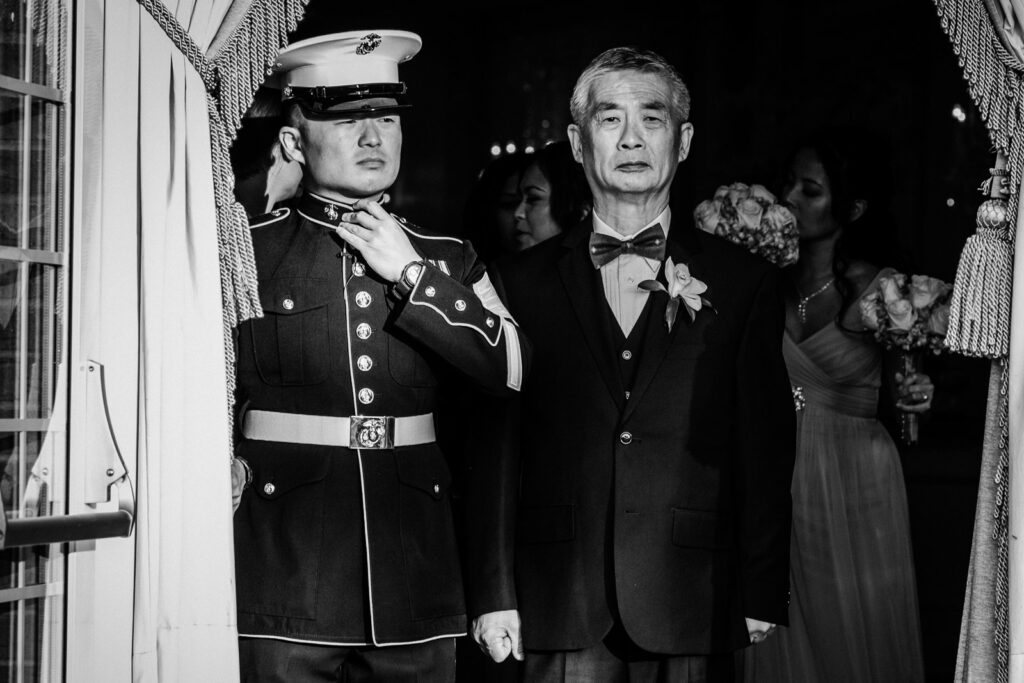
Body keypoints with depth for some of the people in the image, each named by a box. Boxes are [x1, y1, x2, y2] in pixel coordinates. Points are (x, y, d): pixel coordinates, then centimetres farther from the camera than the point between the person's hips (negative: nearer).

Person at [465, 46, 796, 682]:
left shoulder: (744, 282, 7)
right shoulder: (523, 281, 8)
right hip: (560, 605, 0)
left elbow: (765, 449, 4)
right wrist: (495, 594, -2)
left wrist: (763, 595, -1)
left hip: (693, 611, 0)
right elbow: (496, 447, 4)